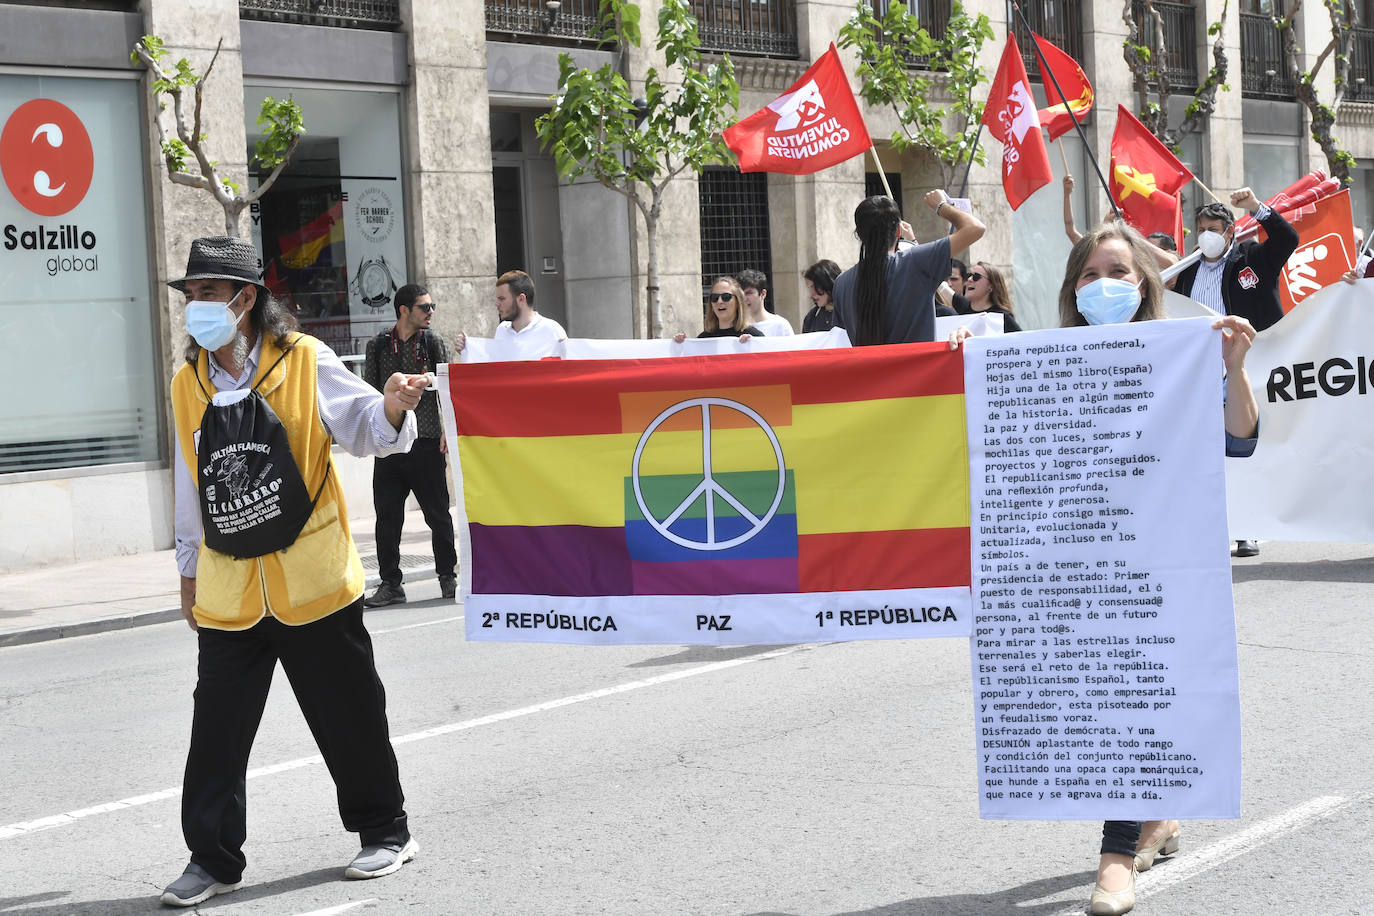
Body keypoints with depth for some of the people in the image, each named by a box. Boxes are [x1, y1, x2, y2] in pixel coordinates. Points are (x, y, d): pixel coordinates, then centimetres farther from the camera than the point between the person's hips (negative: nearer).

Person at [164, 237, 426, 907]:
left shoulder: (304, 361, -4)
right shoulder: (188, 384, 8)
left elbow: (366, 428, -1)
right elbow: (190, 483, 16)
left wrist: (392, 405, -24)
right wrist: (189, 571, 20)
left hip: (312, 581, -3)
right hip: (229, 592, 3)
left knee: (350, 718, 7)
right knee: (217, 729, 3)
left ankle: (386, 832, 25)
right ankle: (213, 857, 16)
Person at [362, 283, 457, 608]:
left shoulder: (434, 343, 5)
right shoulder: (378, 346, 7)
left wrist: (448, 431, -5)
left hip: (427, 444, -1)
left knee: (438, 515, 3)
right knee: (387, 517, 1)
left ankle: (448, 577, 17)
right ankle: (390, 584, 9)